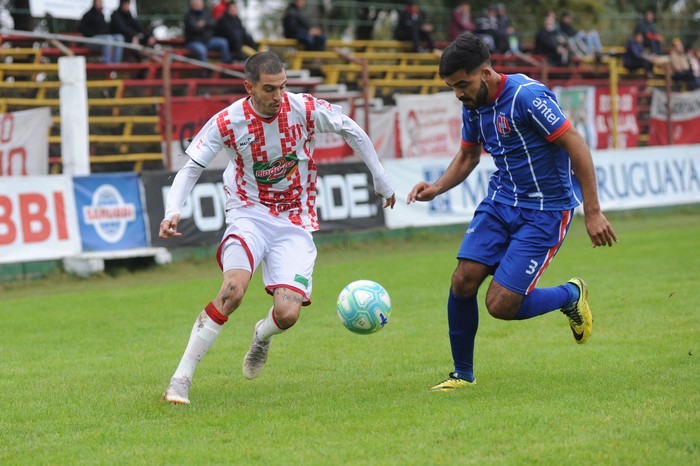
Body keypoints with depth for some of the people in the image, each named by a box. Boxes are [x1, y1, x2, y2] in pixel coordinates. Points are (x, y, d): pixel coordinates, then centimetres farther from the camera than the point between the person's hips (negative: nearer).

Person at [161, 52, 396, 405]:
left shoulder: (304, 109, -11)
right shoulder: (227, 123, -12)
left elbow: (353, 131, 5)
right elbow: (190, 169, -6)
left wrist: (382, 183, 11)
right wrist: (173, 212, -24)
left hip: (294, 223, 1)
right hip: (250, 214, -1)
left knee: (288, 314, -14)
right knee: (232, 291, -28)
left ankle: (262, 337, 27)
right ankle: (181, 379, -21)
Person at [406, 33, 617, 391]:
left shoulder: (527, 96, -22)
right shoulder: (472, 106, 3)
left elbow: (577, 147, -20)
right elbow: (468, 156, 21)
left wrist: (593, 213, -20)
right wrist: (436, 188, 2)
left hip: (546, 210, -7)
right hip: (501, 201, 7)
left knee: (501, 305, -14)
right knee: (463, 281, -9)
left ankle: (570, 296, 15)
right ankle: (462, 373, 11)